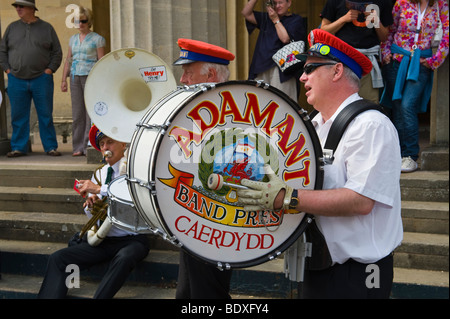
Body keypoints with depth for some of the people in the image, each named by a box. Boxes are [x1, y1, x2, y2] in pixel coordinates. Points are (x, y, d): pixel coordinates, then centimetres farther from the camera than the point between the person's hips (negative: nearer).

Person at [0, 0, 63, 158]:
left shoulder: (46, 28, 5)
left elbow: (57, 52, 6)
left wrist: (50, 69, -4)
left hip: (41, 79, -2)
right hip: (16, 80, 2)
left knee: (46, 115, 1)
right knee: (18, 116, 5)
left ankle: (51, 147, 8)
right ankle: (18, 148, 13)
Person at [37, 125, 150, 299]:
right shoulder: (99, 174, 16)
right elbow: (92, 215, 17)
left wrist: (99, 189, -22)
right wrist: (90, 205, -8)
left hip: (131, 240, -6)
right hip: (103, 239, 6)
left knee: (124, 259, -40)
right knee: (57, 258, -13)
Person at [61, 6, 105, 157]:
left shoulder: (97, 39, 3)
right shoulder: (73, 39, 18)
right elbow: (68, 60, 19)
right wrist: (64, 79, 11)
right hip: (75, 77, 5)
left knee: (91, 112, -8)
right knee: (77, 113, 3)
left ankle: (89, 146, -5)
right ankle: (78, 147, 6)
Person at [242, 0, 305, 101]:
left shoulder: (296, 20, 4)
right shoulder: (266, 18, 21)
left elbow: (285, 39, -10)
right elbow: (246, 13, 15)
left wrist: (276, 20, -1)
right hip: (261, 67, 5)